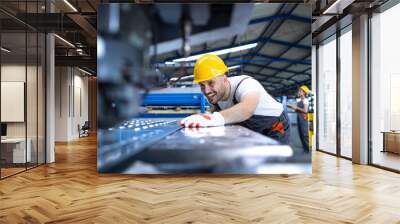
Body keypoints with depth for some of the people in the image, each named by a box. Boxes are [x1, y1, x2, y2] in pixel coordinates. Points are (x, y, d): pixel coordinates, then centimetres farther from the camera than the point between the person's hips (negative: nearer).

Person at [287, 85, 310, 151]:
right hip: (299, 119, 8)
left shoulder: (305, 100, -7)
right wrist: (292, 107, 8)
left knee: (305, 135, -10)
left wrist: (296, 107, -15)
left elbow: (305, 110, -17)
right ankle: (305, 148, 13)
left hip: (304, 119, -8)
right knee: (301, 135, 7)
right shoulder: (299, 101, 16)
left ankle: (308, 149, -6)